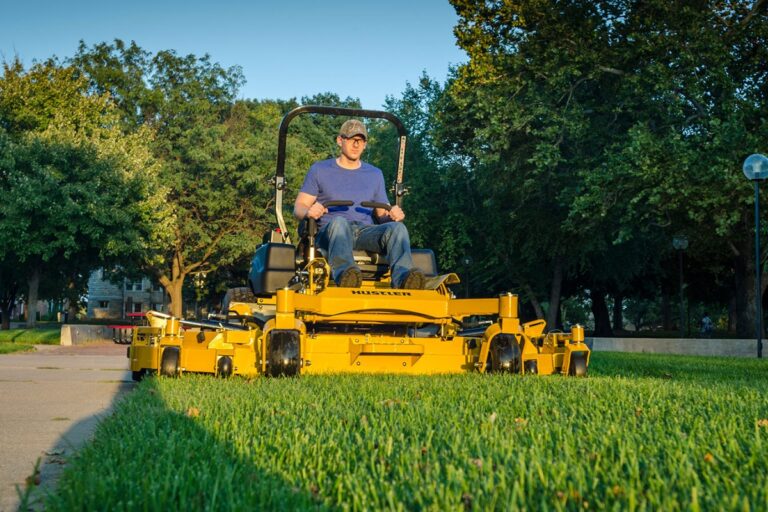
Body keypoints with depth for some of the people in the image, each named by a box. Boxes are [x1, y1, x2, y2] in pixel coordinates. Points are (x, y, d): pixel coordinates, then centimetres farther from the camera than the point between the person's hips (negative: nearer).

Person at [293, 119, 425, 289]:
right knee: (339, 222, -39)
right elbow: (298, 207, 11)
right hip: (329, 233, -2)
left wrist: (393, 215, -3)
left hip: (366, 232, 2)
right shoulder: (319, 170, 18)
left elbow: (382, 213, 23)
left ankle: (402, 276, -57)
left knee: (397, 227, -29)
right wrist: (309, 211, -15)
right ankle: (343, 271, -66)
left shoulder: (375, 174, 26)